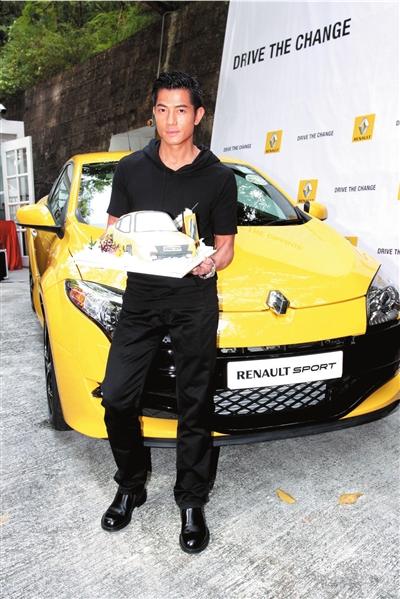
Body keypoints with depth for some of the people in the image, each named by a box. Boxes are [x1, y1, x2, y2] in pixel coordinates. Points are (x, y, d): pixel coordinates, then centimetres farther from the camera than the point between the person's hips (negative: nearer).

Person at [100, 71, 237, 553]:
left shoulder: (218, 177, 2)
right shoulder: (130, 169, 6)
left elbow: (225, 246, 6)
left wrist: (211, 261, -17)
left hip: (195, 302, -1)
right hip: (140, 300, 2)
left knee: (194, 406, 5)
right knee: (116, 397, 1)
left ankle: (192, 503, 25)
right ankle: (130, 486, 27)